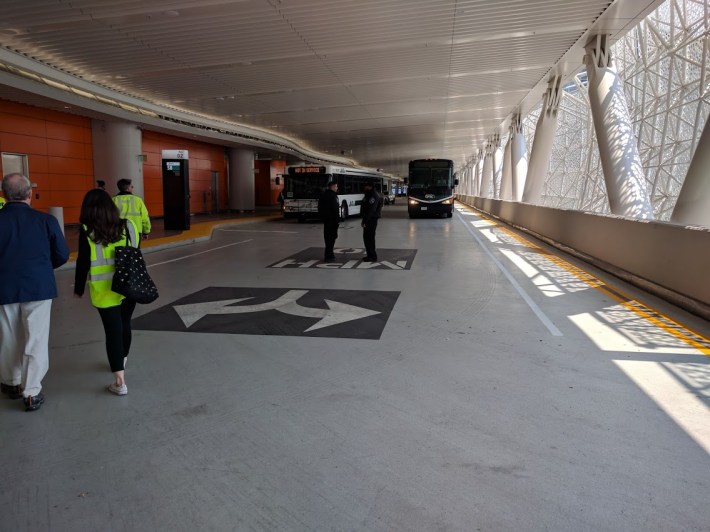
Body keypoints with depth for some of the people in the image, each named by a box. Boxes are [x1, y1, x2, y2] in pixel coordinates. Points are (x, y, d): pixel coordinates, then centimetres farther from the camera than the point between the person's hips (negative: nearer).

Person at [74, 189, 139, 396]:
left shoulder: (87, 232, -9)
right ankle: (121, 361, 43)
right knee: (124, 325, 21)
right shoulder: (128, 226, 1)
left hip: (105, 291, -4)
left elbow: (83, 263, -6)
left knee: (113, 330, 1)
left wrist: (79, 289, 6)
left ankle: (120, 382, 1)